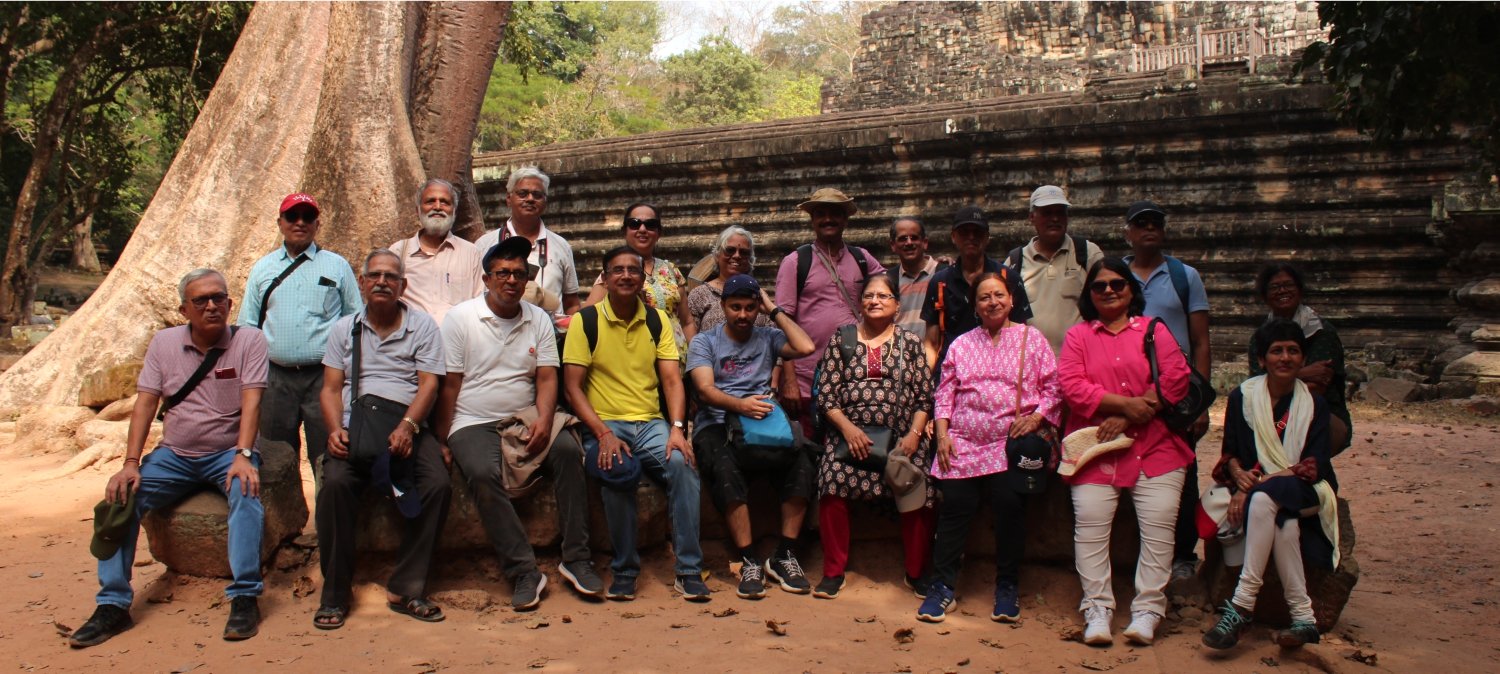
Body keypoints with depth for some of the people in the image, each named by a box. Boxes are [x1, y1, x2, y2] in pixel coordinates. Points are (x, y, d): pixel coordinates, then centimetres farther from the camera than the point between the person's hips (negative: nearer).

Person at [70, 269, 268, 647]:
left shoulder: (248, 340, -4)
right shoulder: (165, 342, 5)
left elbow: (251, 400, -13)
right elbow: (145, 403, 1)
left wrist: (243, 456, -27)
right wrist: (131, 464, -10)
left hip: (227, 453, -3)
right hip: (174, 455, 3)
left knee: (246, 492, -33)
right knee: (121, 499, -19)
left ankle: (245, 597, -29)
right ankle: (112, 605, -11)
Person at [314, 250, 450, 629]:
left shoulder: (422, 326, 10)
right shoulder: (345, 329, 17)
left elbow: (429, 385, 0)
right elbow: (331, 388, 11)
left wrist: (407, 426, -18)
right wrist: (335, 429, -10)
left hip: (407, 424, -1)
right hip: (355, 423, 1)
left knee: (437, 484, -28)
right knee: (335, 483, -29)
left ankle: (406, 590, -17)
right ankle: (335, 594, -17)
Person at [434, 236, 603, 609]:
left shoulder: (538, 319, 10)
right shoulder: (461, 318, 1)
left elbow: (547, 378, 4)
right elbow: (449, 385, -1)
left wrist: (544, 420, -15)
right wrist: (442, 442, -6)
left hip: (525, 417, 3)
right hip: (474, 422, -2)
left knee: (568, 449, -26)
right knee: (483, 473, -33)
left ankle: (576, 559, -20)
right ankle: (524, 571, -26)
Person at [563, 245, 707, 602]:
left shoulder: (657, 320, 11)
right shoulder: (586, 321, 1)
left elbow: (672, 379, 4)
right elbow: (572, 386, -3)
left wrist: (677, 429, -14)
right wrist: (603, 433, -17)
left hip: (651, 423, 3)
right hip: (604, 424, -3)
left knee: (683, 464, -28)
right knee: (617, 471, -34)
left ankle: (689, 571, -19)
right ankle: (625, 570, -14)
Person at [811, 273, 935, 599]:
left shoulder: (911, 343, 13)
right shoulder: (841, 339, 12)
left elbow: (925, 396, 8)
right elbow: (825, 394, 4)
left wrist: (914, 434, -7)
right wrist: (848, 428, -10)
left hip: (901, 436, 0)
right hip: (850, 432, 0)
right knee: (833, 484, -26)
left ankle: (916, 573, 0)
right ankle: (833, 572, -11)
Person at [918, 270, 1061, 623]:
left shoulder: (1032, 338, 11)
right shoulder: (961, 344, 19)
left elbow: (1053, 389, 6)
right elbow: (944, 393, 15)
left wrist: (1036, 418, -9)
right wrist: (942, 433, 3)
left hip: (1013, 442, -2)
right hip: (963, 443, 2)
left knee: (1008, 503, -16)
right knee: (955, 504, -11)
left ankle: (1007, 588, 1)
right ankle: (942, 587, 0)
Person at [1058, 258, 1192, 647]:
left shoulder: (1154, 330, 13)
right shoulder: (1078, 336, 13)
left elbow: (1175, 378, -1)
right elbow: (1072, 385, -2)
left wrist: (1126, 420, -9)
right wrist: (1125, 404, -14)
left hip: (1154, 447, 0)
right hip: (1094, 449, 0)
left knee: (1159, 524, -11)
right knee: (1090, 524, -12)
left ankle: (1147, 610, -4)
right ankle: (1098, 609, -5)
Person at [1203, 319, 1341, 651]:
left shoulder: (1314, 403, 4)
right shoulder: (1243, 396, 6)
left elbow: (1315, 464, -6)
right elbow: (1229, 452, 8)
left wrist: (1262, 482, -21)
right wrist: (1238, 473, -17)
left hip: (1304, 491, -1)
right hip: (1255, 487, 1)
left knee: (1263, 499, -36)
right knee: (1283, 520, -35)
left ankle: (1242, 604, -39)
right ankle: (1302, 617, -33)